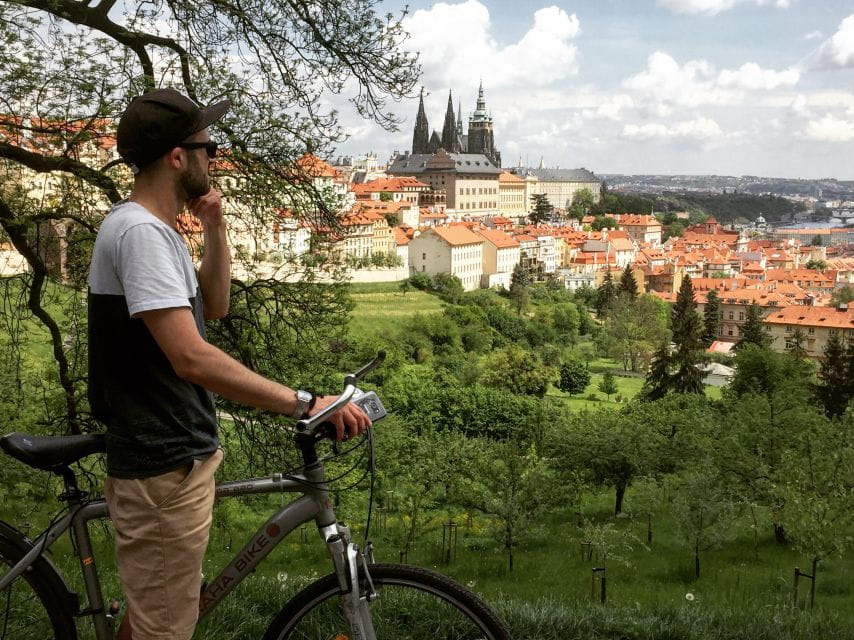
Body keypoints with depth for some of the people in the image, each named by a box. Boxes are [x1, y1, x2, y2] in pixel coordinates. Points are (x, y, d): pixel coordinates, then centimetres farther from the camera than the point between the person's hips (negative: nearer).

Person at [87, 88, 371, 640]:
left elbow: (214, 306, 16)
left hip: (178, 456, 11)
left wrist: (215, 227, 4)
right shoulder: (139, 232, -22)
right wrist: (305, 403, -32)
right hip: (165, 471, -11)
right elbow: (192, 358, -32)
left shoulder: (155, 230, 11)